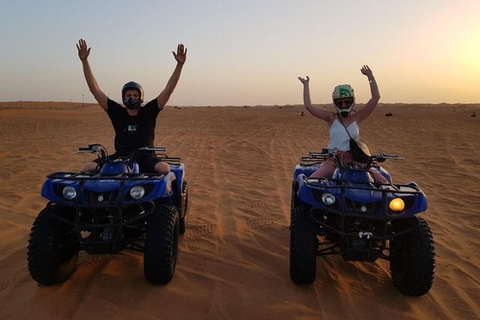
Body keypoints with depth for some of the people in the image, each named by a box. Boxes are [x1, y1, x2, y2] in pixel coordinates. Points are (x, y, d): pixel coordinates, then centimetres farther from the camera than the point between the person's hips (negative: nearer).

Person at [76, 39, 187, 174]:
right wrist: (84, 61, -1)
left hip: (145, 157, -2)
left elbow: (168, 90, -5)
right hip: (120, 156, 2)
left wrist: (180, 64, -12)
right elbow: (94, 89, 4)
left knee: (164, 168, -35)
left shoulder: (148, 111, 1)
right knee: (88, 168, -19)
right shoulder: (117, 112, 5)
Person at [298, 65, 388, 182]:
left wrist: (371, 77, -3)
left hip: (355, 161, 2)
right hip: (333, 161, -1)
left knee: (384, 183, -13)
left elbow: (375, 97, 0)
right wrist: (306, 84, 2)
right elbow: (308, 105, -4)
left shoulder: (357, 117, 7)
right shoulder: (331, 117, 4)